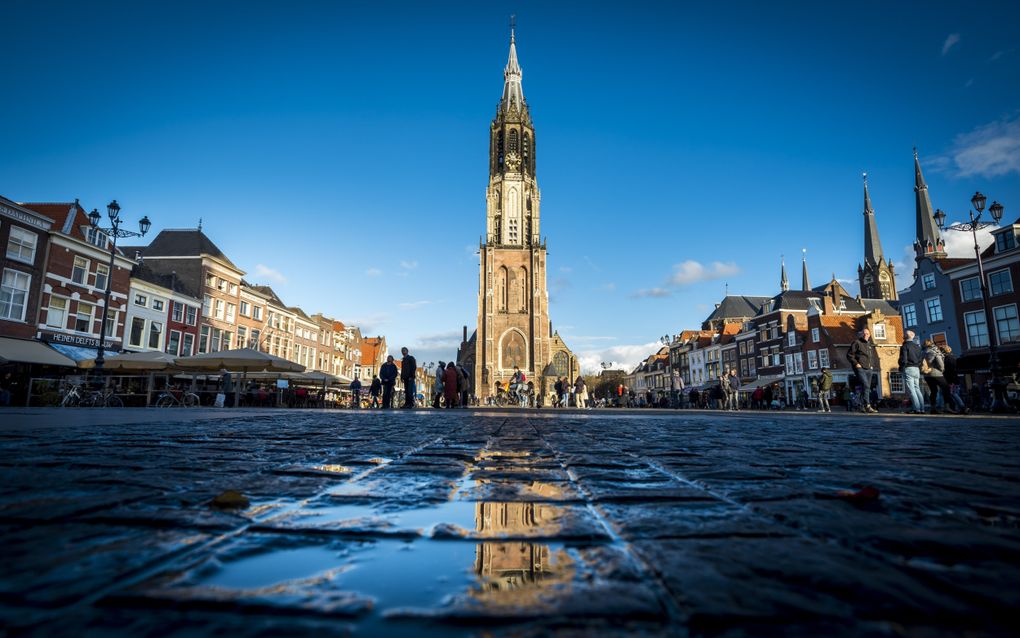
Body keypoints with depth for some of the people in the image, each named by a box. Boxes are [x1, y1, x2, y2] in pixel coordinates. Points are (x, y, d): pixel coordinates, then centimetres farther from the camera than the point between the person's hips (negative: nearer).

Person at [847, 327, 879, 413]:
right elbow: (849, 355, -4)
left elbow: (875, 357, 33)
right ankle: (867, 406, -23)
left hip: (869, 369, 7)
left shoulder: (871, 345, 19)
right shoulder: (857, 342, -1)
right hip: (860, 368, -7)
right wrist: (856, 363, -13)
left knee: (867, 387, 6)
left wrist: (873, 365, 16)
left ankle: (863, 406, 13)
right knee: (865, 385, -19)